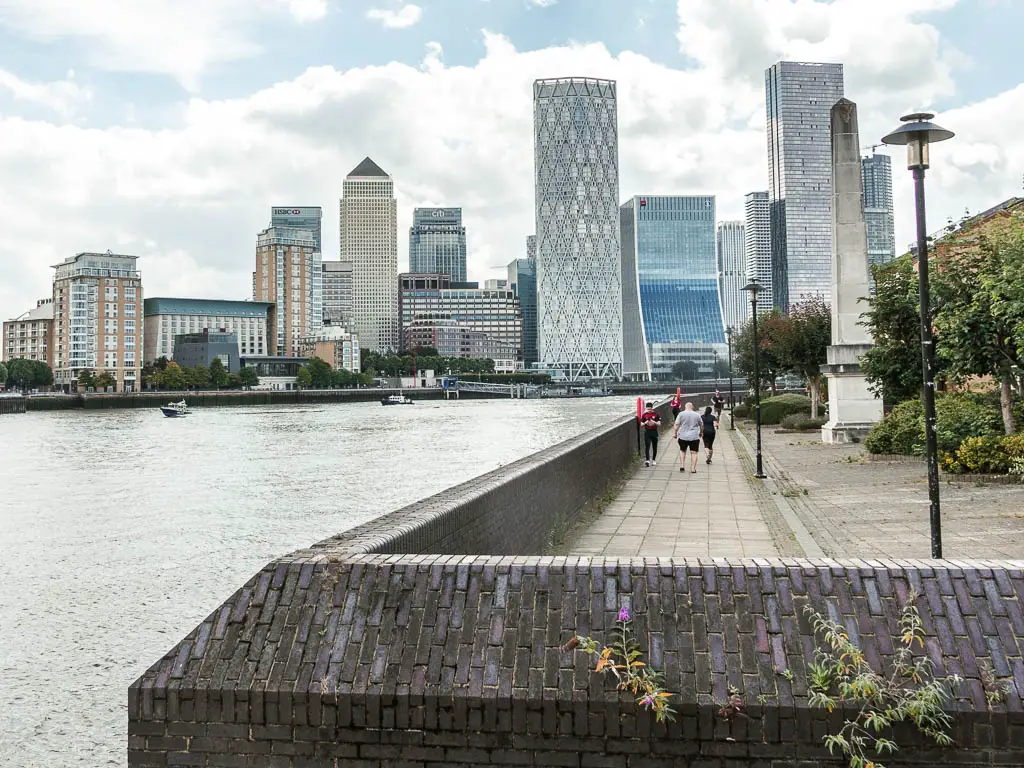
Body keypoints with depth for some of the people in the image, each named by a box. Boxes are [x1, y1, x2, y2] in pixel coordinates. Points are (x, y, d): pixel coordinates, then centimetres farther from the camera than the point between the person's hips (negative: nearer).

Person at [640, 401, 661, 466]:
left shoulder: (656, 414, -1)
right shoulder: (644, 415, 2)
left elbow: (659, 424, -3)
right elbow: (641, 424, 6)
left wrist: (654, 422, -22)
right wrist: (645, 423, -15)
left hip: (654, 432, 0)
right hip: (647, 432, 0)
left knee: (654, 447, 8)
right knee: (647, 446, -10)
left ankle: (654, 460, 21)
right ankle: (647, 460, -17)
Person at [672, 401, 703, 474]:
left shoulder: (681, 414, -2)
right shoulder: (697, 415, 4)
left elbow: (677, 424, -7)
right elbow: (701, 425, 13)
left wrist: (674, 433, 2)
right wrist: (700, 433, 28)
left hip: (683, 436, 0)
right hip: (694, 437, 0)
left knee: (682, 451, 16)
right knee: (693, 452, 4)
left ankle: (682, 466, 8)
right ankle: (693, 468, 1)